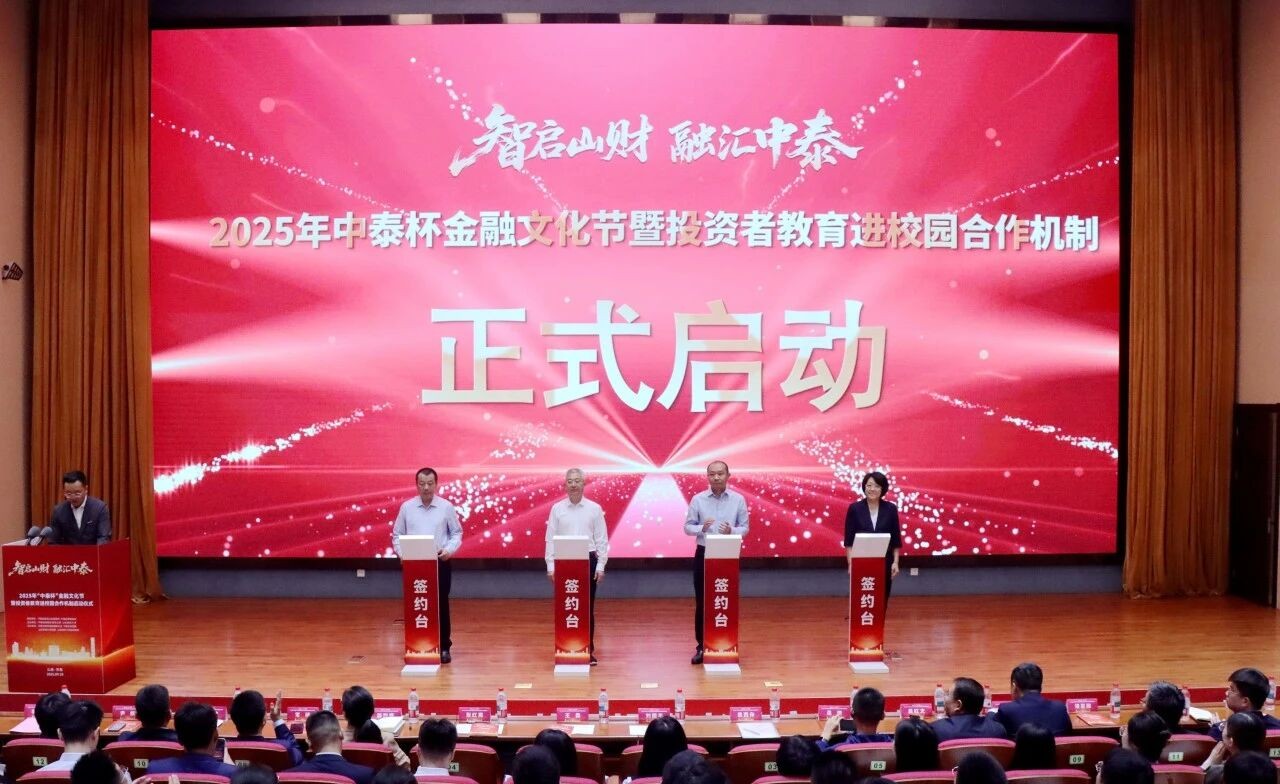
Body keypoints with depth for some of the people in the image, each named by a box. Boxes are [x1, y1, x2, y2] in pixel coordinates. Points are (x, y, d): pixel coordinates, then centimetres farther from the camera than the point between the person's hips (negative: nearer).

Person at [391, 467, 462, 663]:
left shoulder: (446, 507, -1)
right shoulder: (406, 507, 1)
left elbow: (457, 533, 5)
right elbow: (397, 535, 8)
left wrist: (449, 550, -11)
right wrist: (401, 553, -8)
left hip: (440, 563, -1)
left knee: (441, 605, 2)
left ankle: (444, 648, 10)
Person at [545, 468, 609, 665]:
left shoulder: (594, 508, 1)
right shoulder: (557, 509, 2)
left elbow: (602, 539, 2)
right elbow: (550, 538, 3)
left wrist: (600, 566, -3)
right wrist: (551, 565, -2)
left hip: (588, 560, 0)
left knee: (587, 608, 3)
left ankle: (588, 650, 11)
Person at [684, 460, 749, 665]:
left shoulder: (738, 500, 0)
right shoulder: (698, 499, -2)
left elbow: (745, 527, 3)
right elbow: (688, 527, 0)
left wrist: (732, 531, -18)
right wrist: (702, 528, -19)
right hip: (704, 554, 0)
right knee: (701, 603, 3)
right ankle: (702, 647, 12)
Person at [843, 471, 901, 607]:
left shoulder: (891, 509, 1)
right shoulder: (854, 508, -2)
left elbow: (896, 539, 4)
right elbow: (849, 539, -1)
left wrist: (895, 562, -2)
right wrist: (850, 562, -7)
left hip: (884, 562, 1)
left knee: (882, 600, 5)